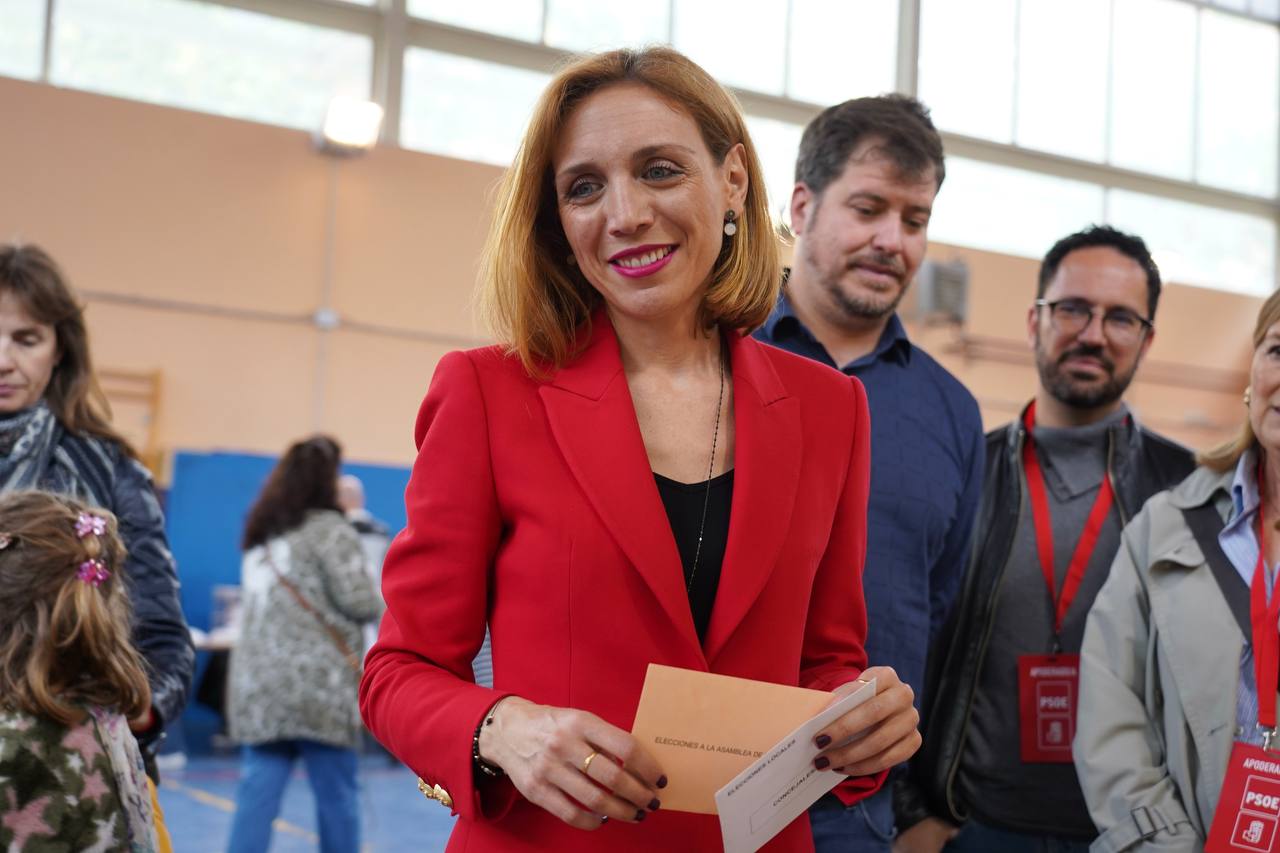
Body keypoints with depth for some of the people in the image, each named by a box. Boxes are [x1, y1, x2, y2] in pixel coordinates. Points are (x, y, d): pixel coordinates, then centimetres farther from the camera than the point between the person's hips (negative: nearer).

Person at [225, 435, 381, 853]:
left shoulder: (260, 533, 17)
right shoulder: (329, 530, -6)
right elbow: (360, 603, -11)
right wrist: (375, 598, 10)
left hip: (257, 684, 6)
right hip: (317, 685, -6)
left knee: (256, 796, 3)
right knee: (337, 795, 5)